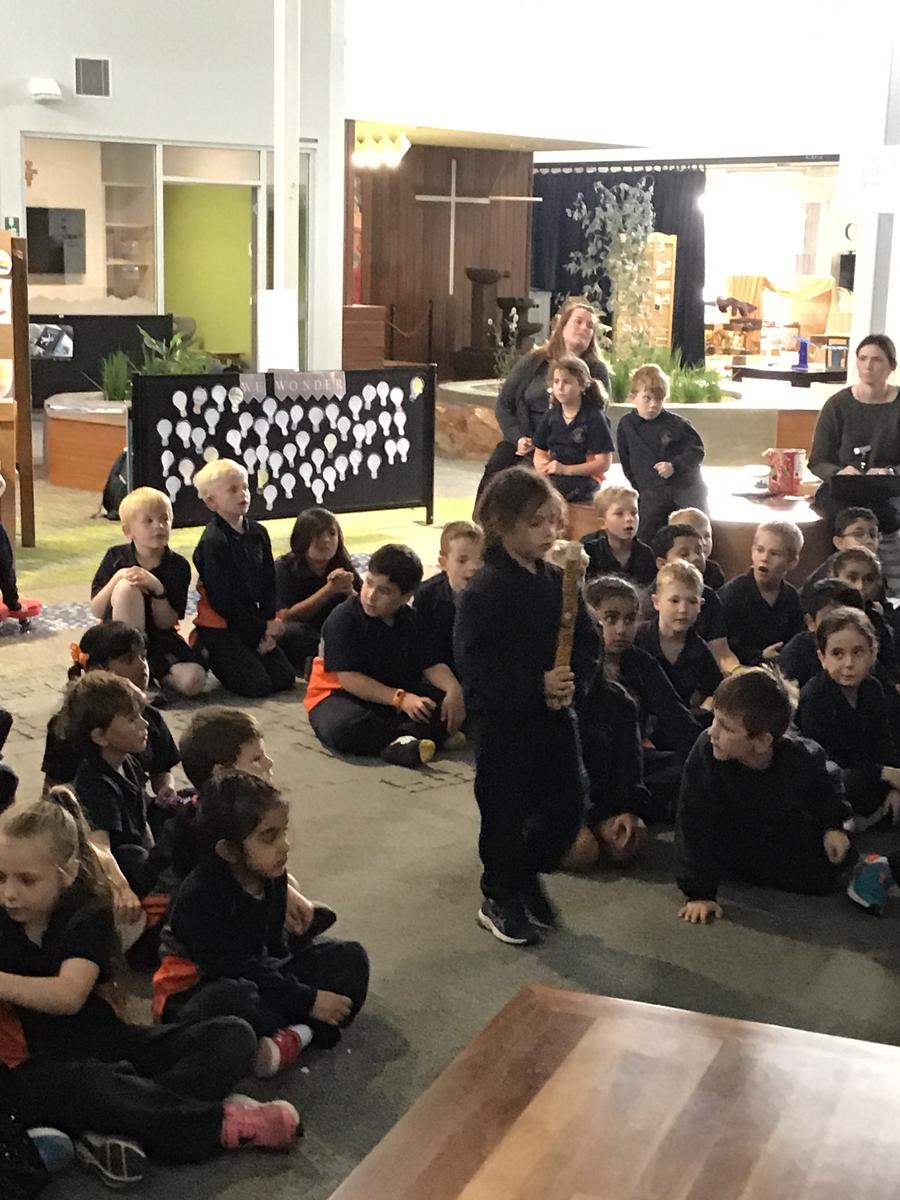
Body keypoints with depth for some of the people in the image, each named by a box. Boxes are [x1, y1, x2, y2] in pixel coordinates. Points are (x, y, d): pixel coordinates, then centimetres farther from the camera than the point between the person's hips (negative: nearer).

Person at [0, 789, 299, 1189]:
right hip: (45, 1065, -1)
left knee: (233, 1036, -15)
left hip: (108, 1044, 2)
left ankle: (116, 1131, -36)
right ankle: (221, 1123, -29)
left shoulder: (87, 916, -7)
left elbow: (68, 995, -27)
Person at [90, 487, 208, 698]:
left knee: (193, 681, -26)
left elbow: (166, 623, -10)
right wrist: (118, 577, -22)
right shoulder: (116, 558, -4)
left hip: (160, 639, 1)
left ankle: (155, 673, 7)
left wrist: (157, 588, -26)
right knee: (127, 587, -29)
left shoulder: (178, 566, -5)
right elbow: (96, 611, -9)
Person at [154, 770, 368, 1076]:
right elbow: (236, 969, -26)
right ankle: (303, 1031, -17)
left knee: (351, 958, -3)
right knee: (232, 1000, -44)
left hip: (258, 977, 8)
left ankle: (285, 1039, -22)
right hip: (197, 990, -8)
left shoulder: (272, 878, -1)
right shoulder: (199, 898, -25)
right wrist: (308, 1001, -24)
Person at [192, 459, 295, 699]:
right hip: (219, 626, -7)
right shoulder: (213, 542, -17)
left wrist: (269, 623, -6)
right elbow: (221, 599, -18)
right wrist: (262, 629, -13)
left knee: (285, 679, 1)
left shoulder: (258, 533, 5)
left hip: (252, 621, 7)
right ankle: (206, 655, 9)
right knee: (257, 685, -14)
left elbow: (268, 585, 9)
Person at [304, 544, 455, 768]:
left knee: (449, 704, -14)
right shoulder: (343, 619, -16)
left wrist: (454, 691, -22)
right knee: (342, 727, -40)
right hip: (339, 695, -5)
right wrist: (400, 699, -27)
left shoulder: (410, 621, 2)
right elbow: (348, 678, -21)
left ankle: (397, 744, -34)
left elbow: (432, 665, 1)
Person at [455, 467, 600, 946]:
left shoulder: (558, 581, 4)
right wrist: (537, 685, -26)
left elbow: (588, 642, 8)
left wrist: (574, 684, -11)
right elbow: (474, 663, -21)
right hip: (502, 722, -6)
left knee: (567, 807, 10)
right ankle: (500, 900, 25)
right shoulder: (485, 590, -15)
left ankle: (527, 874, 35)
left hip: (555, 718, 6)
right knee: (506, 813, 5)